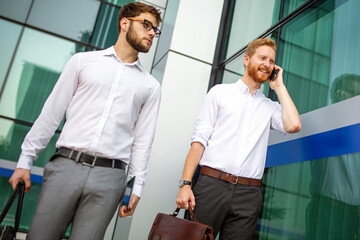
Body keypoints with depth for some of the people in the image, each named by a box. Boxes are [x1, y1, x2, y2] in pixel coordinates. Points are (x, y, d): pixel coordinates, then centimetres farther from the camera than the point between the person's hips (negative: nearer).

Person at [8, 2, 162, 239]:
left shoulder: (151, 86, 11)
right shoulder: (83, 61, 9)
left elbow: (143, 140, 9)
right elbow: (51, 113, 8)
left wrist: (138, 186, 3)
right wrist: (26, 160, 7)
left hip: (110, 177, 1)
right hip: (66, 166, 0)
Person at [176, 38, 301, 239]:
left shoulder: (271, 107, 17)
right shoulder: (220, 92, 10)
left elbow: (293, 125, -5)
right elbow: (200, 139, 2)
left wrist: (279, 86, 7)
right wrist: (185, 184, -8)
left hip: (248, 195, 2)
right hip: (212, 185, -2)